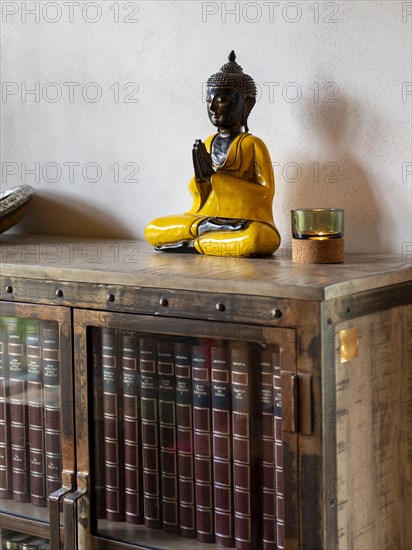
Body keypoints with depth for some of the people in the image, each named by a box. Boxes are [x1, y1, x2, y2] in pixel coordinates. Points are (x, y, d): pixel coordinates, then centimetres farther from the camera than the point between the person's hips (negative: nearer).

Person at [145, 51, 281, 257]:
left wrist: (215, 176, -15)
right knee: (152, 230, -8)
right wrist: (201, 178, -9)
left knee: (258, 239, -40)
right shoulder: (207, 144, 12)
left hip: (246, 222, -5)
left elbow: (266, 192, -13)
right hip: (205, 217, 5)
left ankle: (193, 244, -21)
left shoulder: (252, 144, -4)